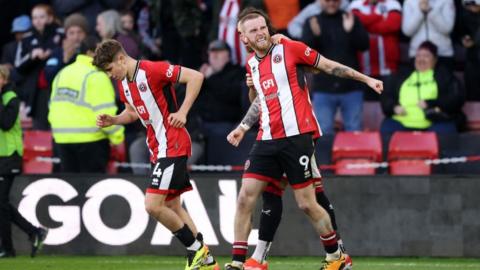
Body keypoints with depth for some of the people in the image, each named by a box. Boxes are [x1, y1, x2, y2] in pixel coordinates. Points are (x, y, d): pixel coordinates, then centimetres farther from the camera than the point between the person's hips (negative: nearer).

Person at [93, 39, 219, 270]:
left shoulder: (152, 70, -17)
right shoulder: (123, 83, 11)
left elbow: (195, 77, -18)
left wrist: (182, 111, -22)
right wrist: (112, 120, 8)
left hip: (173, 145, -10)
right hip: (157, 149, 10)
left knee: (153, 205, -15)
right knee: (172, 207, 11)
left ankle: (196, 249, 0)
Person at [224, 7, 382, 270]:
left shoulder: (289, 49, -3)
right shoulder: (251, 64, 14)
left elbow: (329, 66, 2)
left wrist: (366, 79, 1)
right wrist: (242, 128, 23)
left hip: (296, 137, -5)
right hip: (267, 139, 5)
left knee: (306, 204, -2)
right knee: (245, 198, -6)